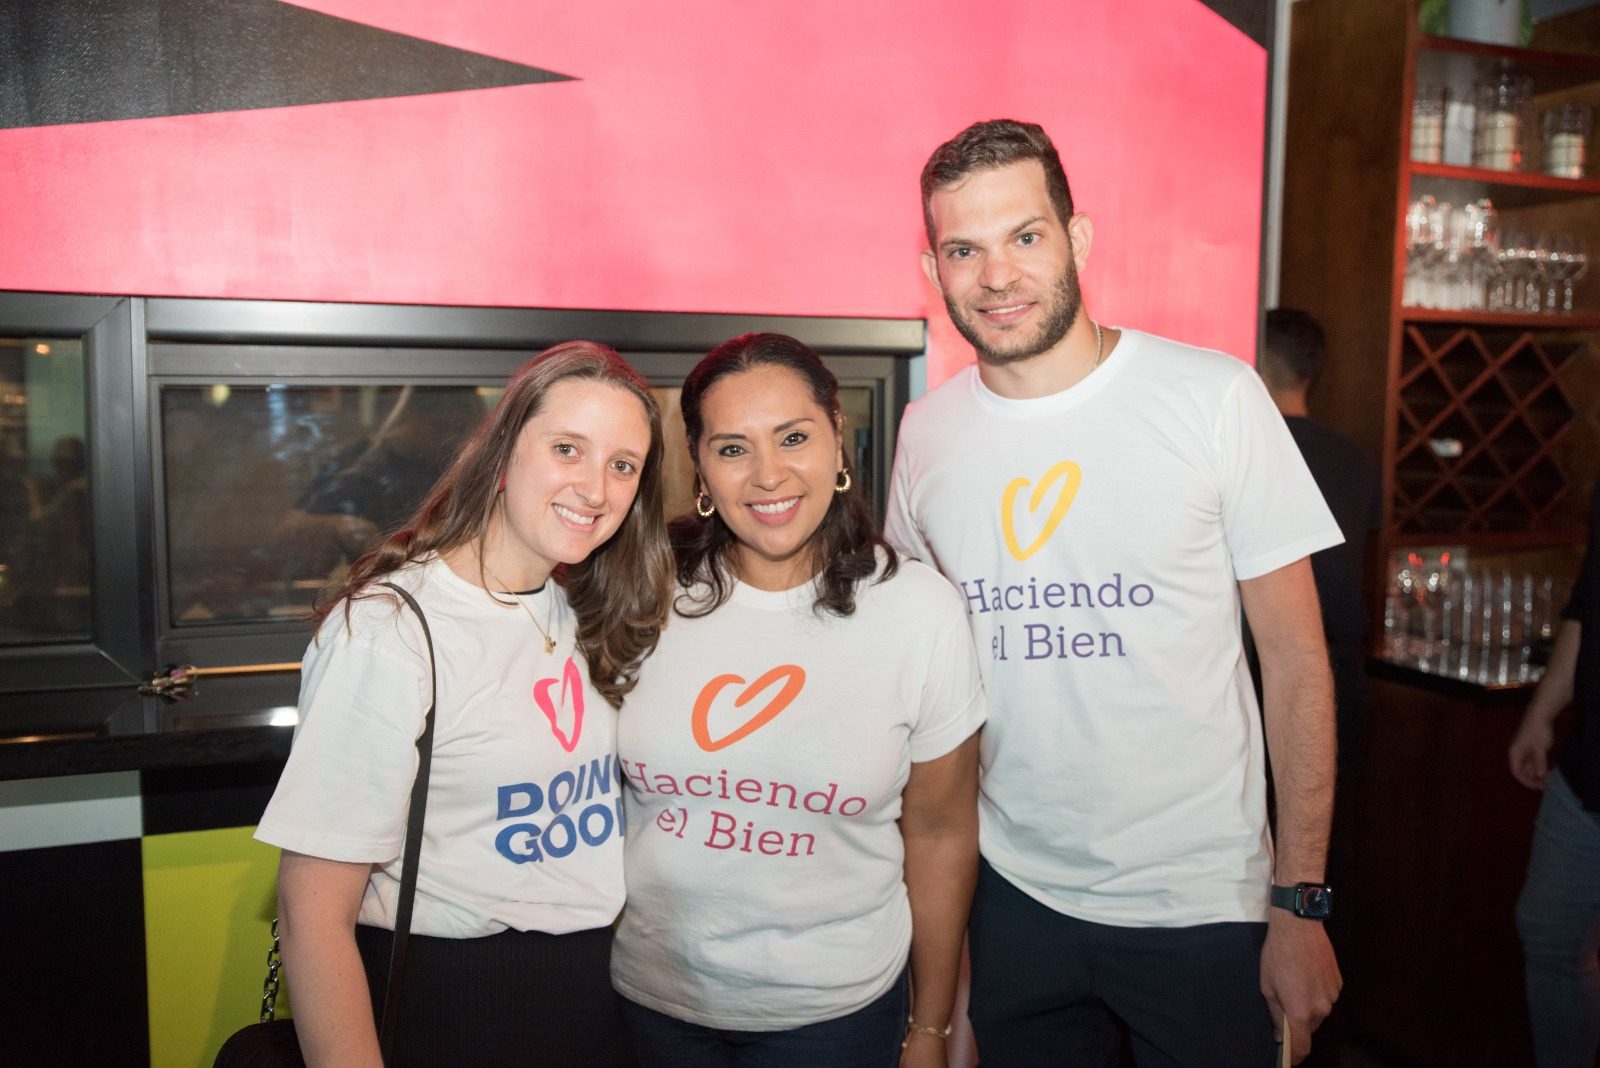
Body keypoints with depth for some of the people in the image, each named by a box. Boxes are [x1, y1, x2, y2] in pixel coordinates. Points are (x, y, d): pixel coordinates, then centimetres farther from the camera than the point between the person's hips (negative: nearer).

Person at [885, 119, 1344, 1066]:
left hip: (1201, 900, -2)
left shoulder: (1217, 399, -11)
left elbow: (1296, 660, -6)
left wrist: (1302, 902, -7)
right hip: (1011, 890, 3)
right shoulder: (926, 432, -1)